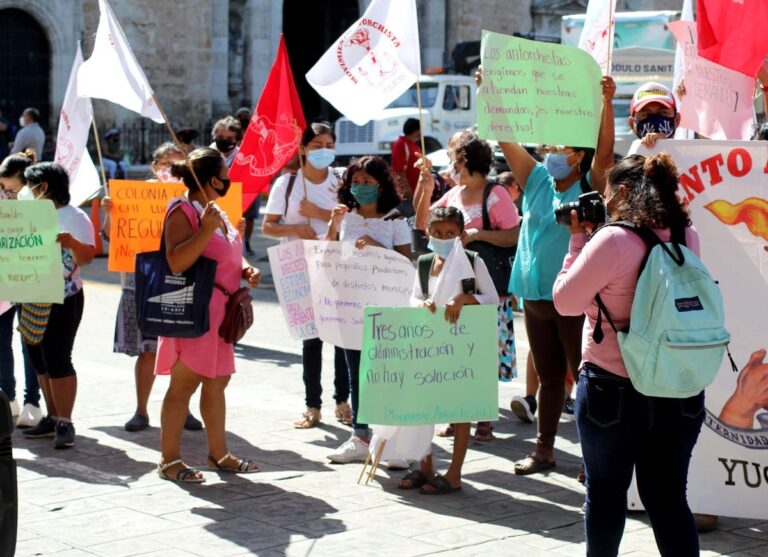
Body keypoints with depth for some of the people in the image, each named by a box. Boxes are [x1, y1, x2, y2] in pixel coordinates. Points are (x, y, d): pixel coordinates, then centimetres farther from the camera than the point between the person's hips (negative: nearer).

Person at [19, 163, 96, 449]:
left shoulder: (74, 218, -9)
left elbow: (87, 257, -17)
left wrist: (73, 243, -35)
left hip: (63, 299, -8)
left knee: (57, 360, -11)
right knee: (39, 360, 10)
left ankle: (64, 423, -8)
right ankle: (52, 417, 19)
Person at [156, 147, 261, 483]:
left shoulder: (215, 213, 17)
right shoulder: (183, 212, -13)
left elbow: (229, 255, 29)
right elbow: (176, 261, -25)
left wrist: (246, 270, 9)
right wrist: (206, 229, -30)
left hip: (220, 310, 9)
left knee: (217, 382, 14)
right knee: (184, 384, -6)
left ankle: (219, 454, 24)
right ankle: (169, 460, 0)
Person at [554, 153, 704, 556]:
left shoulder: (614, 240, -17)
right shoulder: (688, 237, 2)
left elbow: (565, 303, -10)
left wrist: (578, 237, -3)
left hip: (615, 391, -5)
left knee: (606, 493, 13)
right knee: (669, 498, 9)